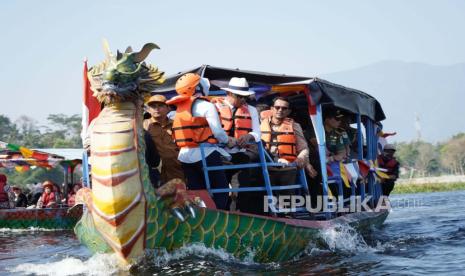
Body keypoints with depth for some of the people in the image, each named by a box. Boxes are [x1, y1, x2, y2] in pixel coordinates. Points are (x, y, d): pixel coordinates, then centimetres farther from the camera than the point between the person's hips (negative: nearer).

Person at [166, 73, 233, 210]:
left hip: (185, 156, 6)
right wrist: (228, 140, 6)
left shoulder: (179, 109, 12)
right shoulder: (206, 106, -7)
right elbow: (218, 132, -13)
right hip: (205, 154, -6)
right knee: (221, 190, 3)